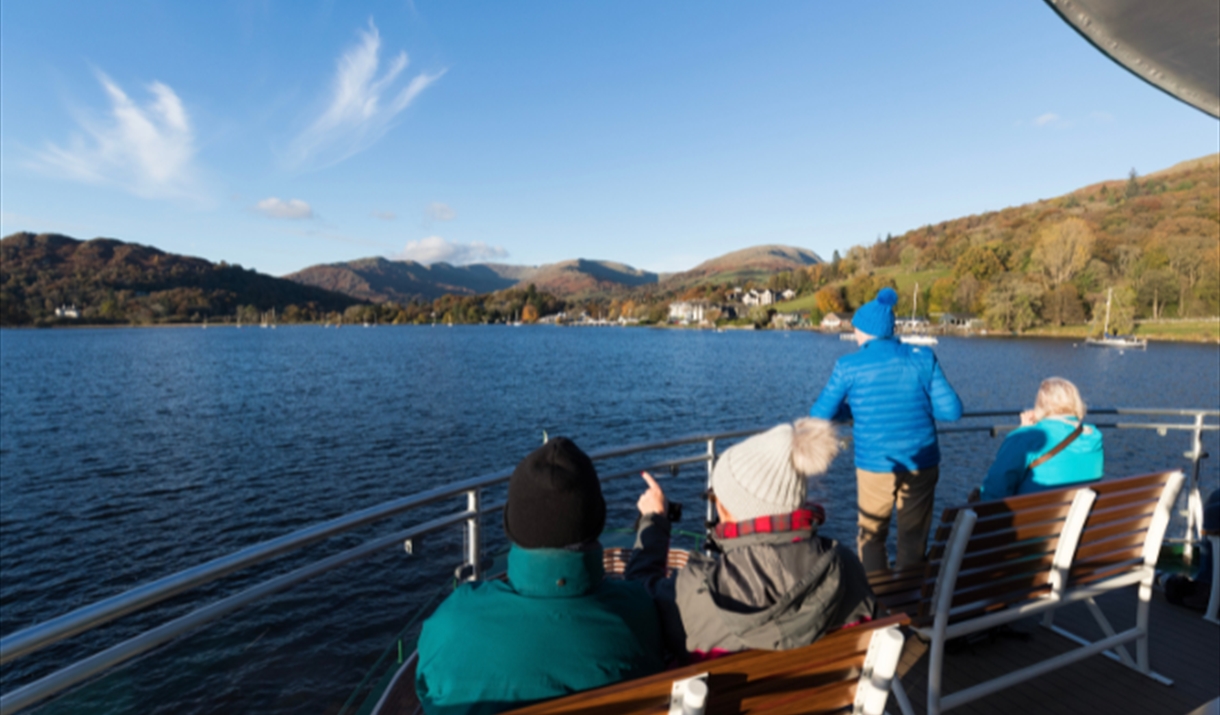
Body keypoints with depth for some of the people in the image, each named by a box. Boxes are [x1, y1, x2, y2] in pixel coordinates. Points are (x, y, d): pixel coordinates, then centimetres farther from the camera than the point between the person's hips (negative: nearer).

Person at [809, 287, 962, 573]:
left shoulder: (849, 366, -7)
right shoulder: (923, 357, -2)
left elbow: (820, 415, -3)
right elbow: (952, 410, -3)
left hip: (875, 466, -2)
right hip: (922, 464, 2)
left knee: (872, 536, 16)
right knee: (914, 539, 16)